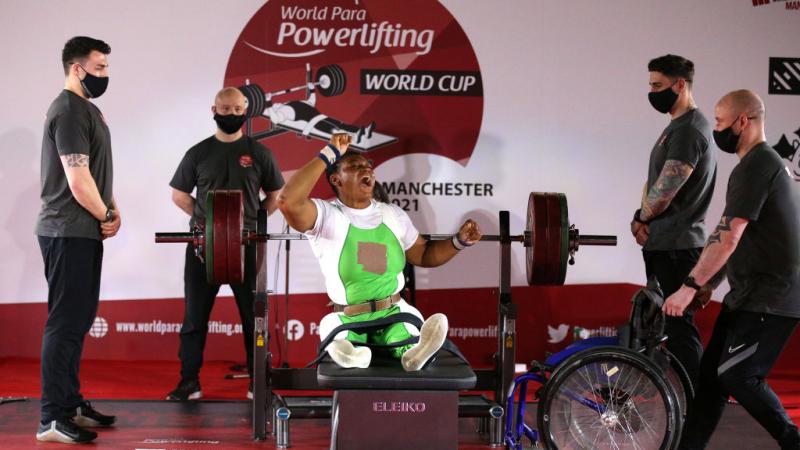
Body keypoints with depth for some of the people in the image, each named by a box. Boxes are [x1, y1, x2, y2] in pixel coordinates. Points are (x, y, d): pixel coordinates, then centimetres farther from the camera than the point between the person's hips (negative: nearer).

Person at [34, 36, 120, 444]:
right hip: (68, 234, -10)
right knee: (65, 323, -8)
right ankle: (52, 419, -3)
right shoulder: (68, 110, -15)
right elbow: (78, 179, -19)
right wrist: (107, 217, -6)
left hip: (84, 232, 10)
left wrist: (112, 210, 5)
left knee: (78, 320, 14)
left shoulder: (88, 109, 16)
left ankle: (71, 403, 24)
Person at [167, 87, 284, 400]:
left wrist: (252, 219, 0)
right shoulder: (198, 153, 7)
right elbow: (179, 195, 13)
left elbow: (276, 196, 11)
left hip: (247, 245, -1)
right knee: (195, 315, 4)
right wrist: (204, 219, 3)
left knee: (253, 315, 4)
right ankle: (189, 383, 11)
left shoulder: (258, 153, 5)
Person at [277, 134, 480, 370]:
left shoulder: (393, 214, 14)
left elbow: (423, 255, 25)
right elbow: (289, 202, -26)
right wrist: (329, 154, -20)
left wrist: (460, 241, 6)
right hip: (347, 321, -2)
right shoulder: (326, 215, -5)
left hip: (394, 315, 2)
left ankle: (413, 352, -59)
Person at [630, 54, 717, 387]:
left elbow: (664, 191, -21)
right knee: (669, 323, 16)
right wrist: (641, 218, 2)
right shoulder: (677, 127, 16)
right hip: (663, 243, 10)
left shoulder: (690, 129, -16)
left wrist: (641, 218, -2)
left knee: (679, 325, -7)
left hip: (676, 246, -10)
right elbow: (654, 182, 19)